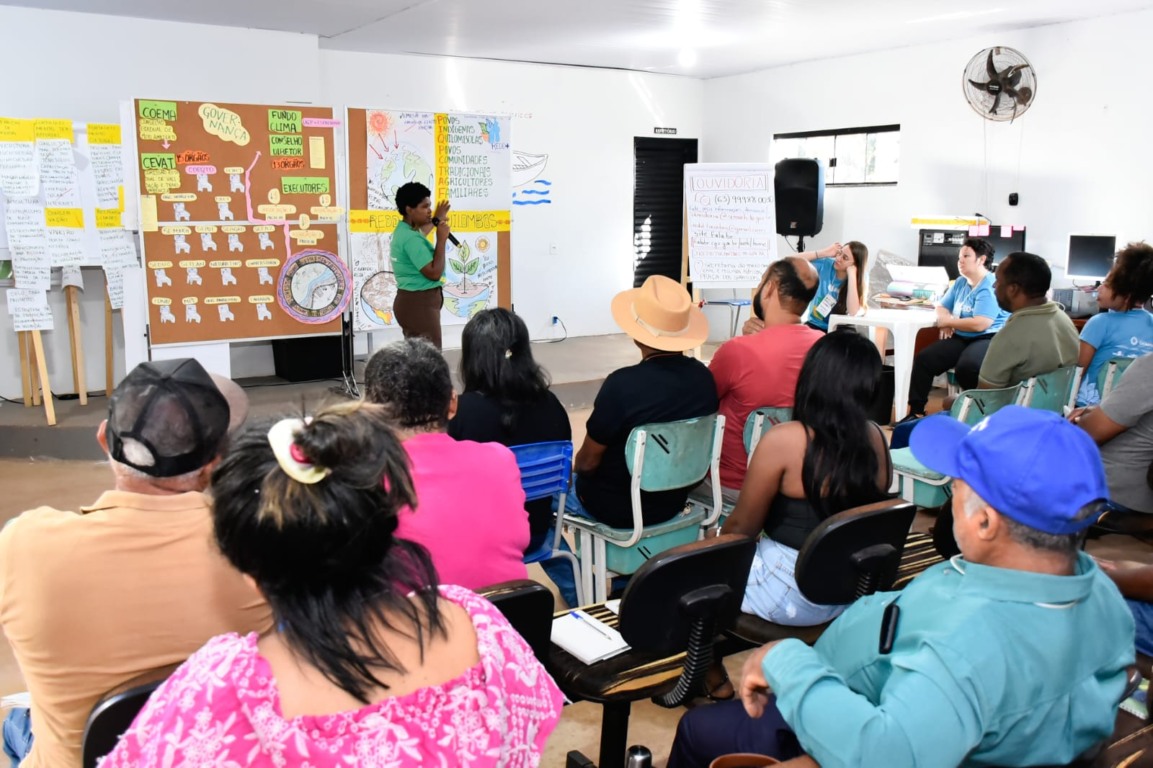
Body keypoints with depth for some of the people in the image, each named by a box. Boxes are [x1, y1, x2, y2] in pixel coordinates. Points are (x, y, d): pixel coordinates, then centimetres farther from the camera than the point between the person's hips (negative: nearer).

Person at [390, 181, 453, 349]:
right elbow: (434, 273, -24)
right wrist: (442, 239, -18)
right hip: (419, 303, -11)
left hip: (414, 301, 11)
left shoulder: (403, 231, 12)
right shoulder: (410, 238, -21)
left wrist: (436, 220, 45)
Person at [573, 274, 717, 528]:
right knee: (584, 472, 31)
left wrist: (576, 469, 6)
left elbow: (588, 461, -18)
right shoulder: (704, 378, -12)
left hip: (616, 508, -6)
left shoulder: (622, 384, -30)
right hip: (674, 501, 6)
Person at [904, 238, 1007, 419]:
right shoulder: (960, 283, 13)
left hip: (989, 339, -8)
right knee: (923, 359, -10)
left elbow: (980, 324, -24)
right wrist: (945, 320, -1)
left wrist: (948, 322, -11)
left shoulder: (990, 287, -14)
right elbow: (941, 307, 24)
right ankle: (916, 411, -3)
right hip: (961, 338, 8)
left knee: (966, 367, -38)